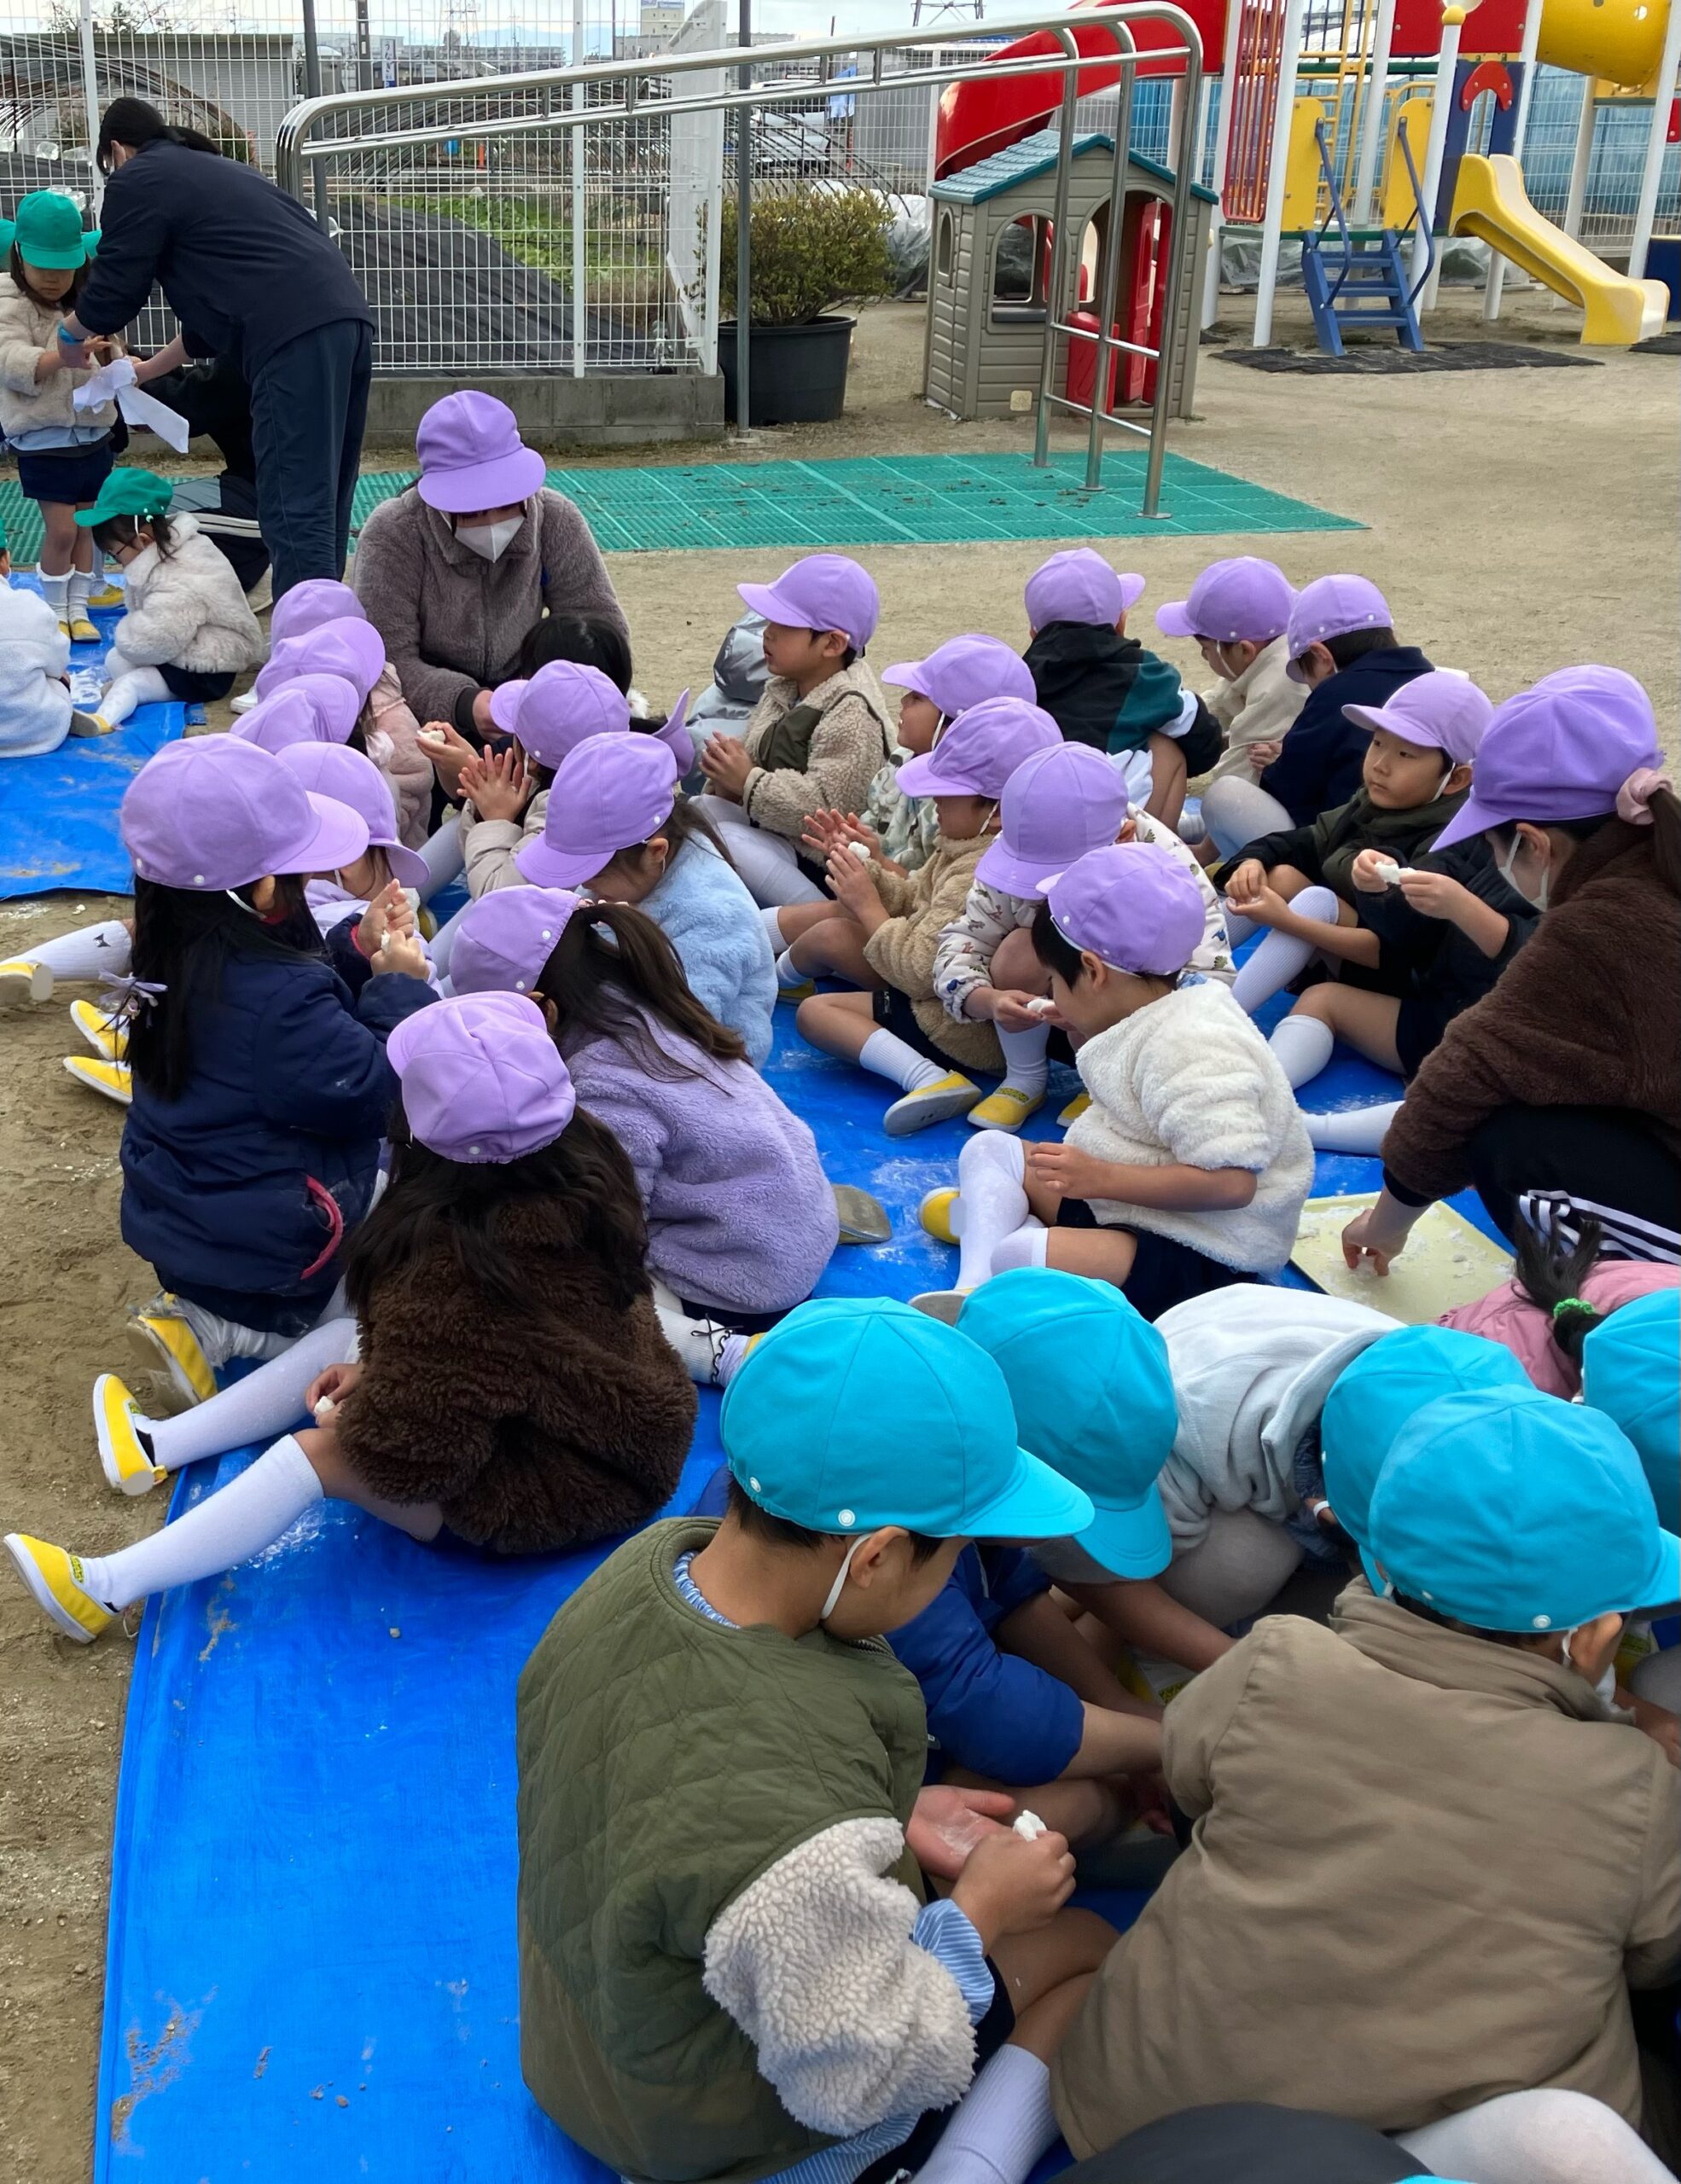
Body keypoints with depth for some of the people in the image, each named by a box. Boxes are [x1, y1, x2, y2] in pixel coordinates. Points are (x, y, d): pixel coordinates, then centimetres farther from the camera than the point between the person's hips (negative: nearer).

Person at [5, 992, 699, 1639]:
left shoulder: (460, 1262, -36)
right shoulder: (582, 1161, -11)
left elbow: (411, 1451, -30)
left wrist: (355, 1425, -8)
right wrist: (376, 1372, 1)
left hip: (555, 1495, -8)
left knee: (319, 1454, -6)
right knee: (342, 1339, 11)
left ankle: (105, 1587, 9)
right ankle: (157, 1445, 26)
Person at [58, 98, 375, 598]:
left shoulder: (136, 182, 7)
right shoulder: (212, 169, 34)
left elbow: (112, 295, 7)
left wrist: (70, 336, 28)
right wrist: (149, 370, 48)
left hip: (294, 336, -9)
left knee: (297, 512, -11)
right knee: (322, 504, 14)